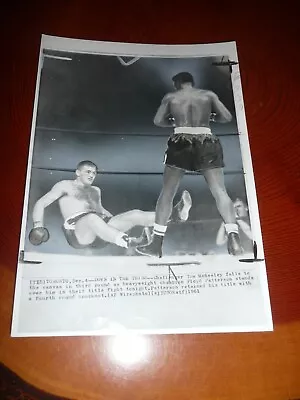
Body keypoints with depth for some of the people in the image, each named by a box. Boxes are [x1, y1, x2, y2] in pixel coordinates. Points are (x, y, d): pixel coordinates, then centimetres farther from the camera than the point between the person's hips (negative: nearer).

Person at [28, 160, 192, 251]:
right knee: (92, 218, -42)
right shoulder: (65, 185, 15)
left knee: (134, 214, -19)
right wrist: (38, 226, -10)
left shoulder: (96, 190, 30)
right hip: (76, 230, -5)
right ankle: (131, 243, -65)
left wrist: (117, 221, 24)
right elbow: (41, 203, 8)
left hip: (100, 233, 5)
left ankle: (176, 214, -39)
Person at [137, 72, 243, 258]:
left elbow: (158, 121, 14)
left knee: (167, 193, 6)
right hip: (207, 144, 1)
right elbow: (227, 117, 11)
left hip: (180, 143, 0)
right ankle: (234, 239, -17)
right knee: (220, 191, -2)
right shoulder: (209, 95, 13)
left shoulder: (170, 97, 13)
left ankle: (156, 244, 5)